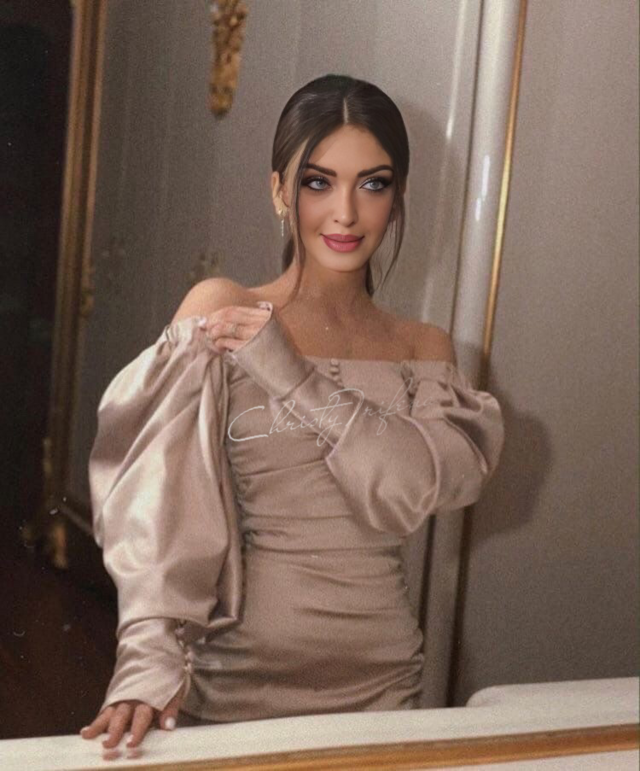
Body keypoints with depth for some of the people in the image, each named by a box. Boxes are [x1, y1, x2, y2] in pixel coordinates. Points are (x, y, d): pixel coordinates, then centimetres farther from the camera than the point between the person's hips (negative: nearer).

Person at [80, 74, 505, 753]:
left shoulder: (424, 350, 6)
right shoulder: (219, 312, -6)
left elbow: (424, 485, -12)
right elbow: (160, 499, -15)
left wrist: (294, 376, -20)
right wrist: (149, 660, -27)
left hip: (382, 678, 4)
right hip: (237, 678, -3)